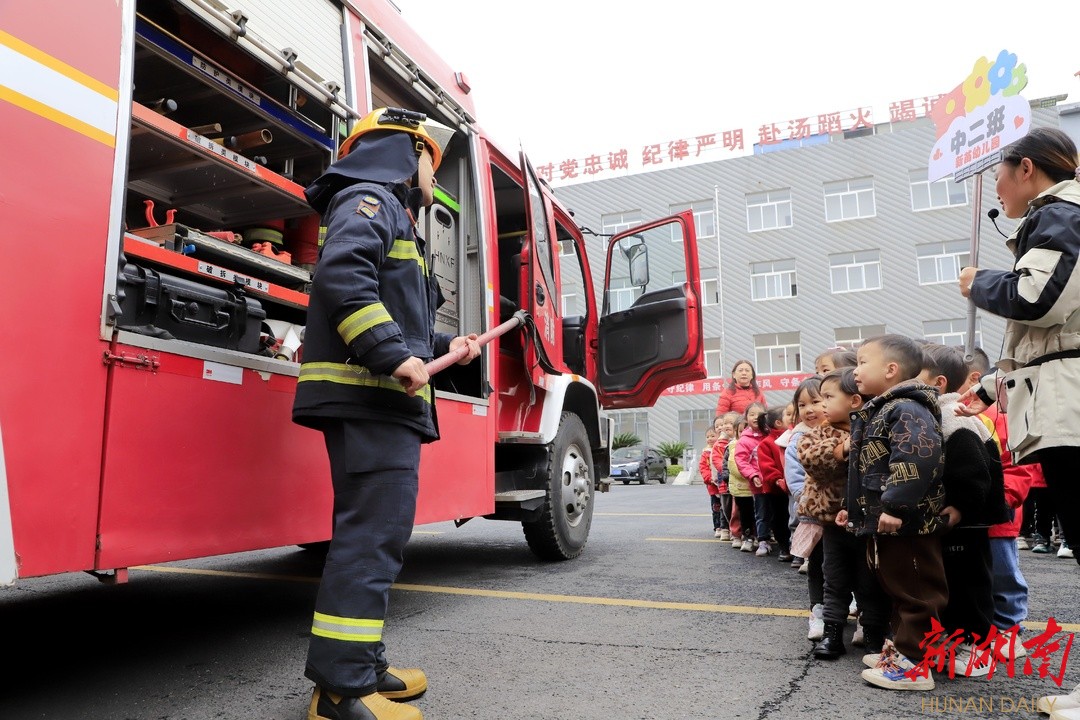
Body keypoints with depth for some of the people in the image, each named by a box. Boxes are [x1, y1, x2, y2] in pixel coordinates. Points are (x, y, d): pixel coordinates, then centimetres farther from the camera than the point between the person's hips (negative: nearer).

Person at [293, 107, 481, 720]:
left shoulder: (393, 217, 29)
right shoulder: (370, 201, -2)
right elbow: (341, 277, -22)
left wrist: (445, 346, 27)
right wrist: (394, 355, -25)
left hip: (386, 401, 11)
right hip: (366, 398, -11)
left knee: (377, 532, 14)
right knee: (373, 534, -12)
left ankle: (362, 664, 24)